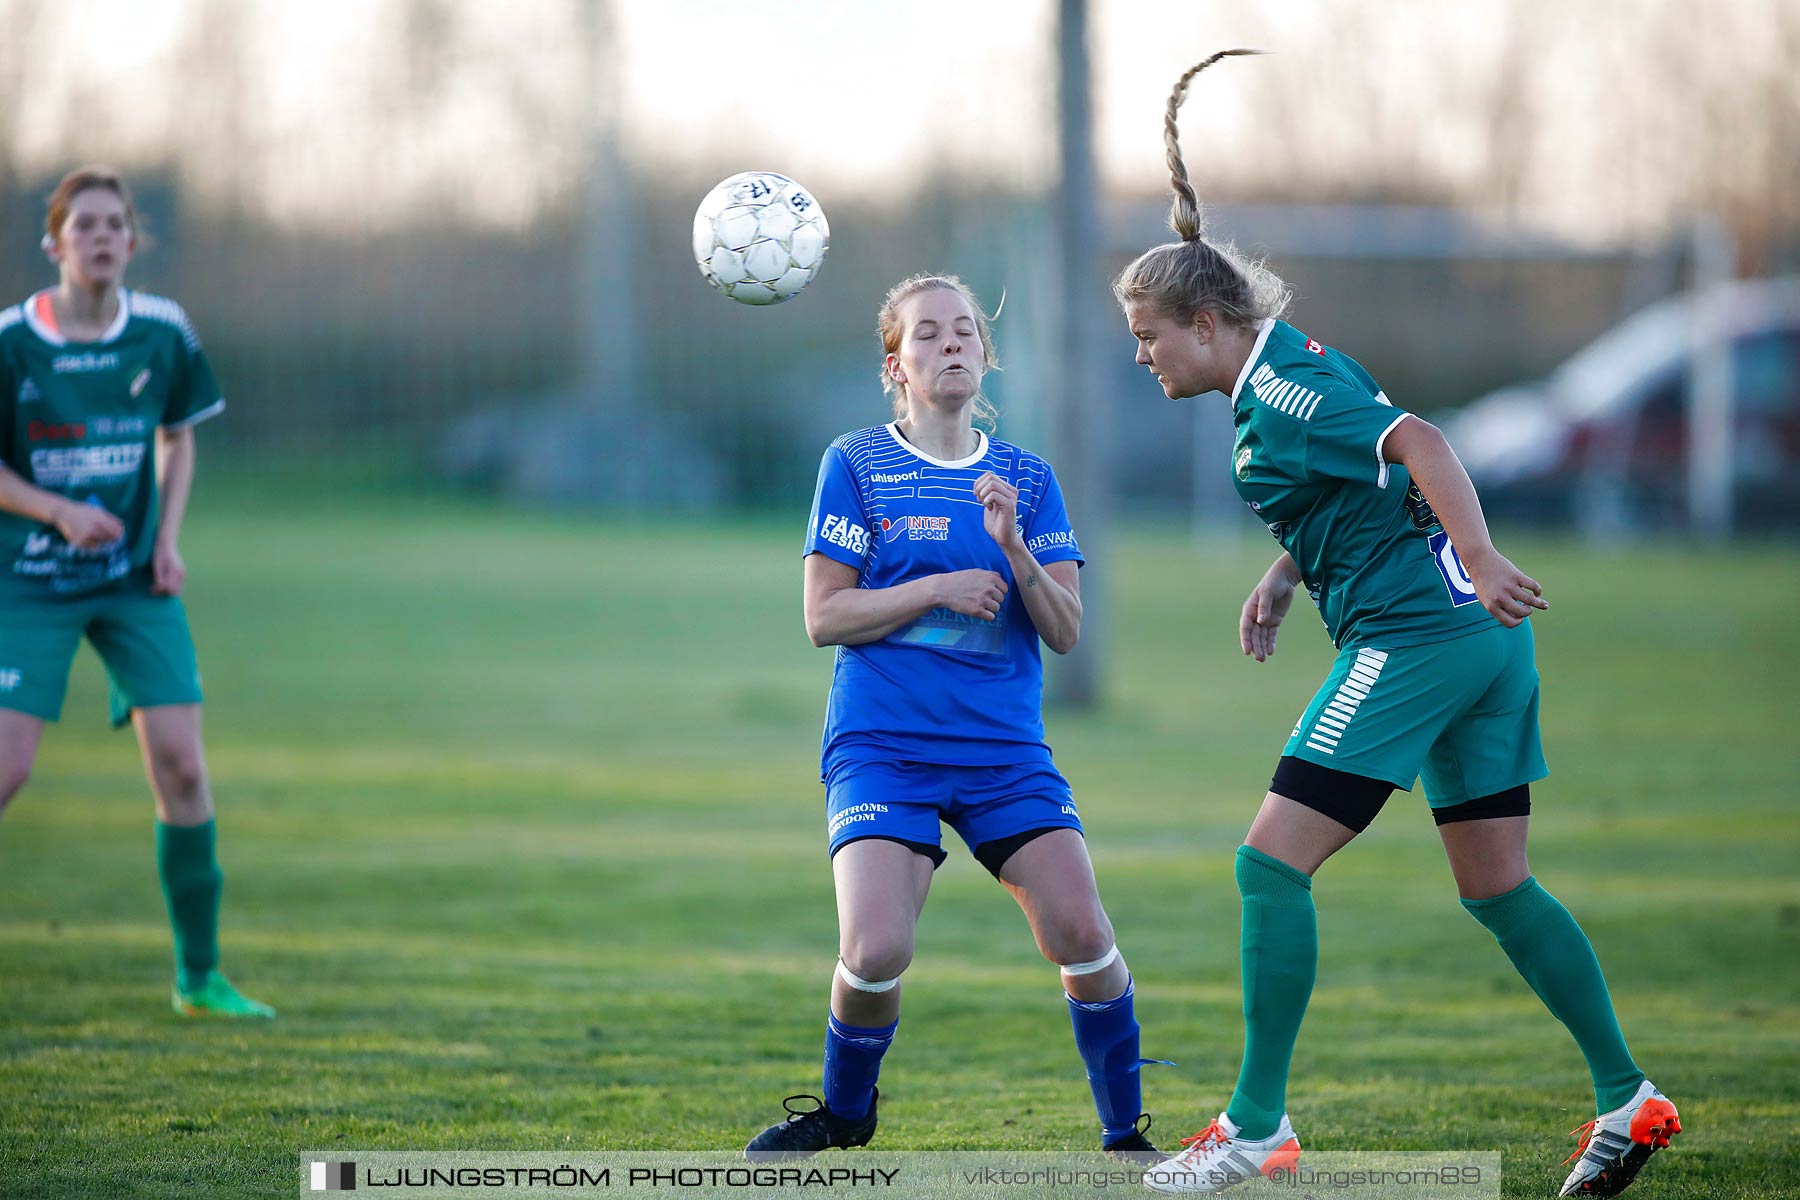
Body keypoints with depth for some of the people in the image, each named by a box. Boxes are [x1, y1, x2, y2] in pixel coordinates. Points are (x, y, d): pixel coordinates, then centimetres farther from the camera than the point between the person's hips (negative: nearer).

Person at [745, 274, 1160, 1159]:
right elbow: (823, 617, -1)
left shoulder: (1025, 478, 11)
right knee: (875, 951, -20)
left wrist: (1013, 547, -12)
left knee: (1082, 934, -14)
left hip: (1005, 749, 3)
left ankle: (1124, 1136, 5)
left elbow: (1065, 631, 5)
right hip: (881, 745, -3)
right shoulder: (855, 464, 3)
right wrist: (937, 591, -12)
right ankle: (843, 1113, 9)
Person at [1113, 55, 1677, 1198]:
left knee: (1273, 862, -8)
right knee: (1496, 885, 15)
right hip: (1482, 635, 10)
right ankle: (1628, 1099, 16)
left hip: (1415, 634, -10)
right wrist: (1284, 577, 21)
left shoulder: (1278, 393, -12)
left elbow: (1417, 441, -26)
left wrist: (1478, 557, -37)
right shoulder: (1297, 367, 18)